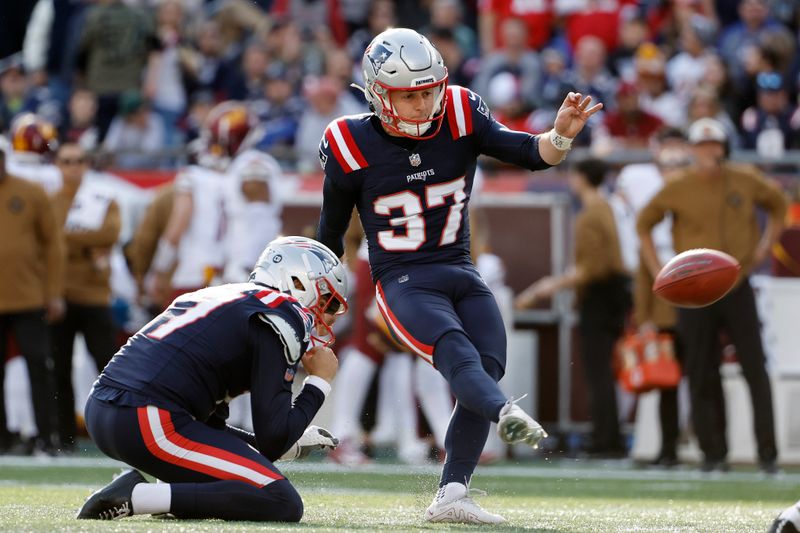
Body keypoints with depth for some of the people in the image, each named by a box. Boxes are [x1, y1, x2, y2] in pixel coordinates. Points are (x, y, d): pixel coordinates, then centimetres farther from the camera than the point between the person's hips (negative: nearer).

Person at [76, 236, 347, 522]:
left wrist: (292, 443, 28)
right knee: (284, 505, -10)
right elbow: (273, 440, -6)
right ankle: (137, 497, -16)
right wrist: (318, 383, 9)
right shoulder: (281, 316, -1)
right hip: (151, 425, -10)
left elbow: (205, 427, 28)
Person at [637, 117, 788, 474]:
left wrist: (765, 246, 10)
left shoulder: (745, 181, 2)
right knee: (702, 375, 1)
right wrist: (657, 271, 2)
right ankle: (713, 453, 9)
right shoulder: (678, 188, -2)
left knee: (756, 371, -5)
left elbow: (778, 203, 20)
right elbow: (644, 223, 10)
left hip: (738, 287, 0)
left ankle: (767, 454, -4)